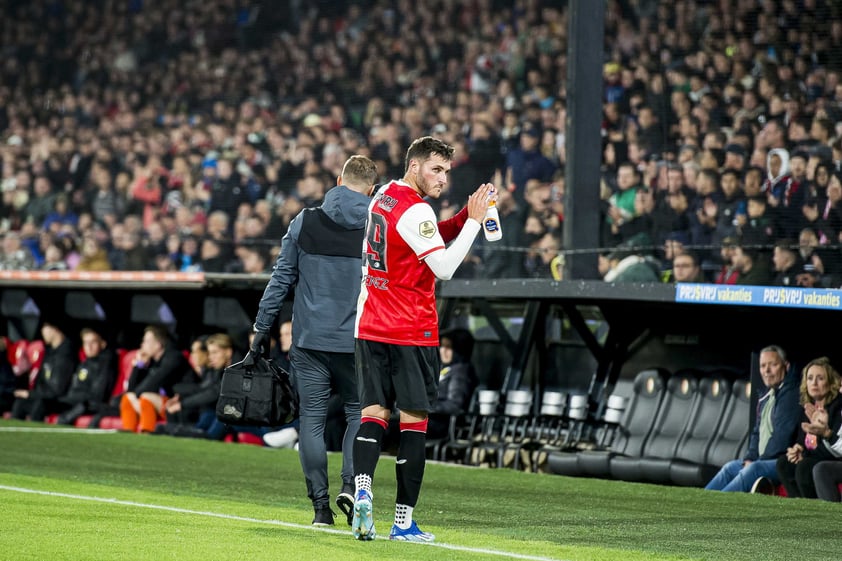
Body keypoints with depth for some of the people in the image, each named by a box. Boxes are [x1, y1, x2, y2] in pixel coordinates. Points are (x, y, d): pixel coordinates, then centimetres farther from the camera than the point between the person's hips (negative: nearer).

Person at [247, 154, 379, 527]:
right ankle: (350, 484, -5)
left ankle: (321, 505, 3)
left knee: (311, 418, 6)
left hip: (310, 339, 1)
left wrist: (262, 328, 8)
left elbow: (282, 279, 2)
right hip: (357, 341, 0)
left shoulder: (305, 222, 0)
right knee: (359, 412, 14)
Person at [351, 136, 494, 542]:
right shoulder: (415, 211, -16)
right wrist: (473, 220, -14)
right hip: (412, 334, -7)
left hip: (370, 326, 7)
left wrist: (465, 217, 11)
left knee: (374, 413, 5)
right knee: (414, 420, -1)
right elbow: (444, 267, -18)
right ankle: (403, 521, -1)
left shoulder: (382, 197, 12)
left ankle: (362, 489, -19)